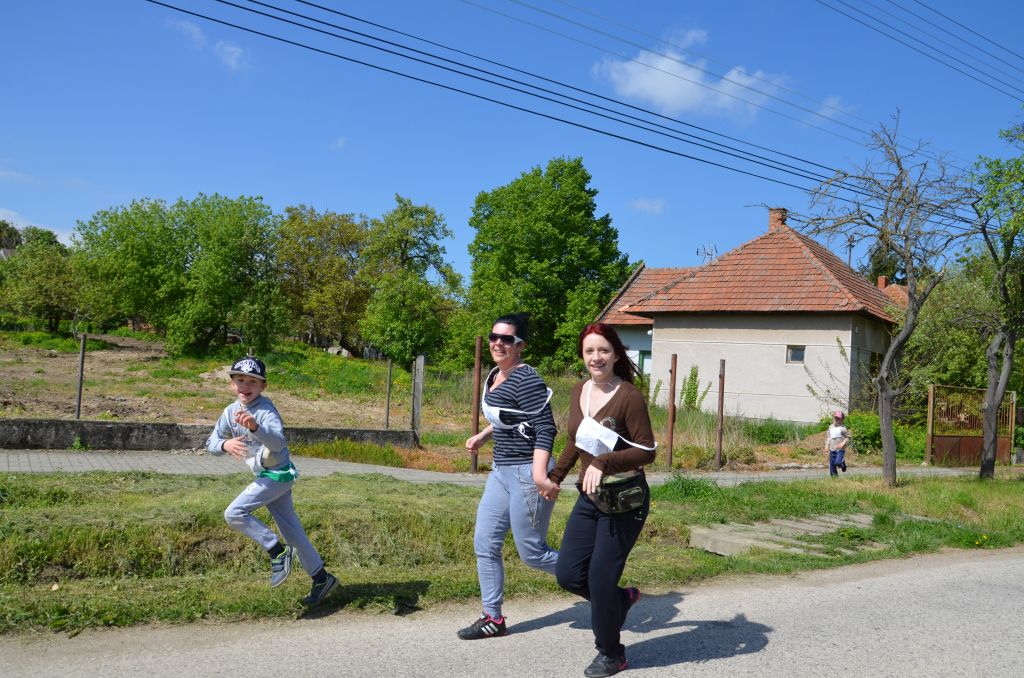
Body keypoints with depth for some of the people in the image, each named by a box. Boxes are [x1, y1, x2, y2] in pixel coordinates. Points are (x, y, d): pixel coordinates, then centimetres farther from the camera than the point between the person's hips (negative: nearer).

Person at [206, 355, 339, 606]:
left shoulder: (266, 409, -20)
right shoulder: (230, 411, 2)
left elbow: (279, 442, -36)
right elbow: (211, 442, 1)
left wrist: (255, 427, -54)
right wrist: (225, 444, -22)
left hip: (278, 475, -8)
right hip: (265, 476, 8)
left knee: (234, 513, -16)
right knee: (291, 530, 11)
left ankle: (278, 551, -4)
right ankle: (322, 578, 20)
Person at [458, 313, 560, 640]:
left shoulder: (525, 379, -18)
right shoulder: (495, 376, 10)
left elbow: (545, 428, -25)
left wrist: (540, 474, -33)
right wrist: (483, 436, 17)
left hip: (527, 474, -9)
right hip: (501, 471, 9)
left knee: (532, 553, 1)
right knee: (485, 544, 9)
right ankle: (493, 619, 21)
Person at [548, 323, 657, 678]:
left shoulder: (630, 397, -16)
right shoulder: (579, 391, 5)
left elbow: (647, 450, -18)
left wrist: (603, 463, -29)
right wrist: (555, 476, 23)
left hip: (624, 500, -7)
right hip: (589, 498, 7)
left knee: (600, 579, 0)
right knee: (568, 575, 6)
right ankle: (623, 598, 35)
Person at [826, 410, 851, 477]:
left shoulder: (843, 428, -7)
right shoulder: (831, 427, 10)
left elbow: (848, 437, -4)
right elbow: (828, 437, 18)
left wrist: (843, 443, -17)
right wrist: (827, 445, 11)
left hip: (840, 449, -5)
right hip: (832, 449, 5)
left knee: (838, 462, -18)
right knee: (832, 464, 5)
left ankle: (843, 464, 16)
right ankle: (834, 475, 19)